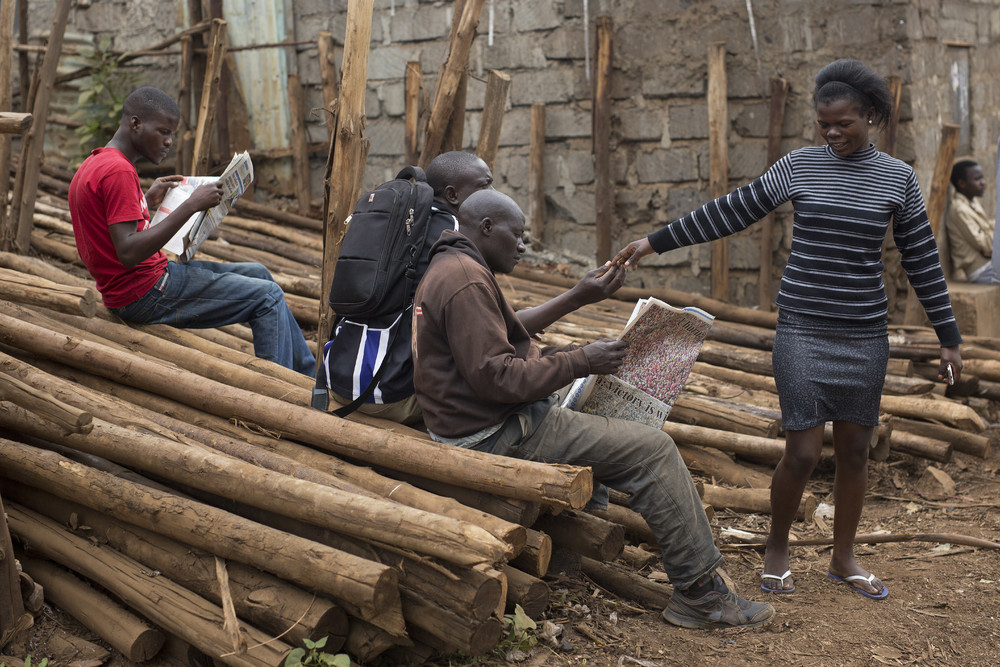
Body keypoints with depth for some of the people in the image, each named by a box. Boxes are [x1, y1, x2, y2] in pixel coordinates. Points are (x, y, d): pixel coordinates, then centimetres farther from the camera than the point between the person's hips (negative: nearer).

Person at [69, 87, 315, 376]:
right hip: (145, 294, -11)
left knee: (258, 274, 18)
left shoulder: (92, 165, 12)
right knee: (268, 297, -8)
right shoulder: (119, 171, -20)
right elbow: (128, 253, -27)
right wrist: (191, 205, -25)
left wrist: (147, 200, 14)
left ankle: (310, 375, 22)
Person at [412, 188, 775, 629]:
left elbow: (508, 327, 25)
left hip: (479, 422, 11)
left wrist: (581, 296, 24)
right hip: (502, 435, -11)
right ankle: (701, 593, -3)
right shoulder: (467, 280, -20)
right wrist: (580, 362, -17)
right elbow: (496, 376, -26)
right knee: (653, 451, -9)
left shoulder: (446, 268, 15)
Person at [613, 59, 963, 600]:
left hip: (865, 333, 2)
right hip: (801, 330, -2)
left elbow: (922, 261, 7)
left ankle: (843, 557, 27)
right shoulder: (799, 166, -1)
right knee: (803, 453, -4)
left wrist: (948, 338, 7)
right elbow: (730, 213, 2)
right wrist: (654, 242, 0)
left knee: (855, 450, 9)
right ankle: (776, 547, 21)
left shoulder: (897, 178, 2)